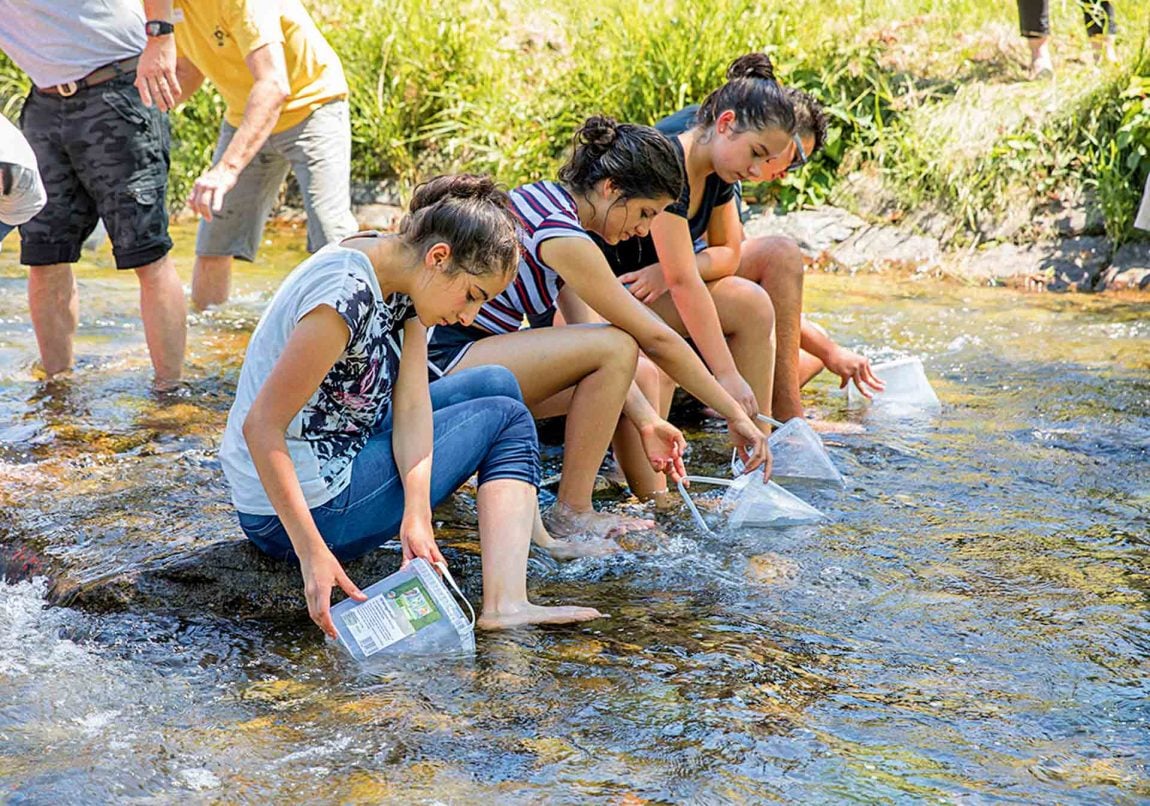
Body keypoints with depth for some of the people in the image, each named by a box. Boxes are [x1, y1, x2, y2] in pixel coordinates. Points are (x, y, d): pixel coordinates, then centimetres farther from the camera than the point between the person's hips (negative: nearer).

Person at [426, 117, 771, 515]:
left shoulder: (548, 200, 8)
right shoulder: (561, 235, -20)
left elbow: (586, 326, 7)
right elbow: (657, 339, -17)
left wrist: (645, 421, 1)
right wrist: (736, 415, -11)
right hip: (441, 364, -10)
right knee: (617, 348, -21)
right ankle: (571, 513, -15)